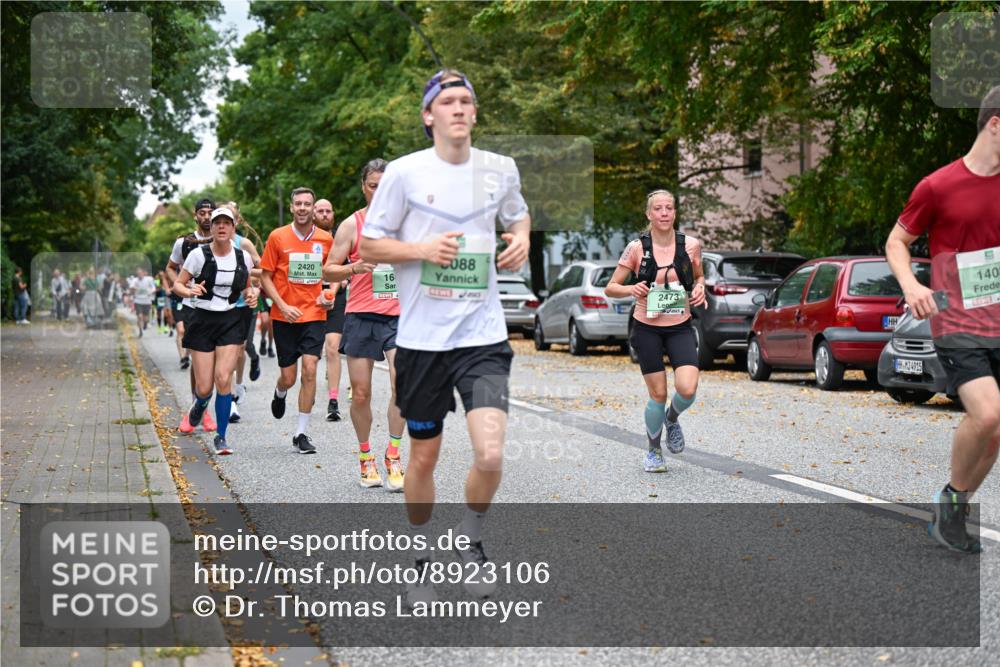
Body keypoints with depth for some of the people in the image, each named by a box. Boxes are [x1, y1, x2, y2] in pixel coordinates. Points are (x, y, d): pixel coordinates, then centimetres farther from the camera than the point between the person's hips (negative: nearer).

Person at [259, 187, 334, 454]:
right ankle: (279, 393, 44)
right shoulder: (278, 237, -2)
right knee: (288, 377, 4)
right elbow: (265, 277, 1)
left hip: (315, 315, 1)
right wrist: (283, 306, -11)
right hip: (285, 317, -1)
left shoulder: (325, 239, 3)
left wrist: (329, 295, -2)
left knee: (309, 370, -11)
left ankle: (301, 434, -2)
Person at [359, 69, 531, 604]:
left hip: (483, 334, 1)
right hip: (422, 338, -1)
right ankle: (420, 559, 31)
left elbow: (517, 214, 25)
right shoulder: (404, 172, -4)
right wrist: (424, 249, -15)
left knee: (490, 455, -14)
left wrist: (521, 239, 3)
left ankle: (470, 543, 14)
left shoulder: (500, 168, 5)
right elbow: (369, 245, 1)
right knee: (423, 456, 9)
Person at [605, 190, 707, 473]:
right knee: (658, 394, 1)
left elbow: (698, 276, 18)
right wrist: (630, 289, -21)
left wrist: (699, 287, -5)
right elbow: (610, 288, -1)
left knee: (687, 389, -17)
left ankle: (672, 419, 20)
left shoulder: (691, 245, -2)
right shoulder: (636, 248, -6)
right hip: (647, 329, -1)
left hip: (680, 327, 1)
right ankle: (654, 451, 25)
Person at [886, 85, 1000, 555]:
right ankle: (953, 497, 2)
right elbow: (896, 242, 2)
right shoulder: (938, 187, -8)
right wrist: (910, 285, -16)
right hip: (957, 326, -6)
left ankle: (949, 516, 23)